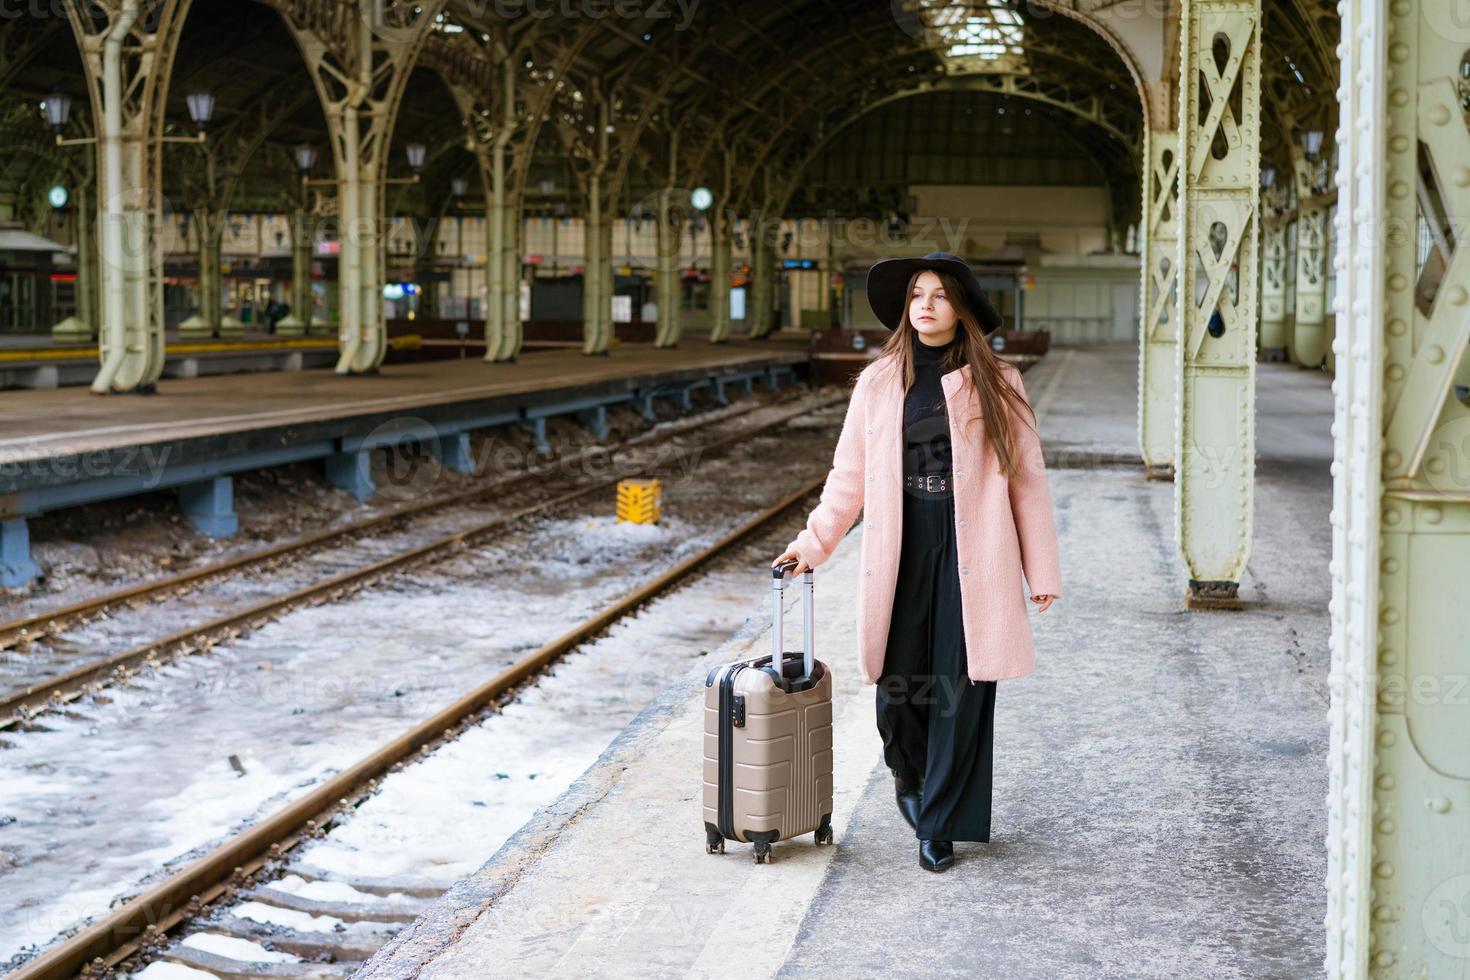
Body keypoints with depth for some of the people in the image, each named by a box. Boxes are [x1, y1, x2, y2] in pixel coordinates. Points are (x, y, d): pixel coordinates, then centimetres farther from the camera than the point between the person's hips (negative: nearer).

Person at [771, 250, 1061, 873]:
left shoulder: (995, 384, 3)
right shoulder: (879, 384, 8)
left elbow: (1026, 477, 3)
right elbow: (849, 476, 12)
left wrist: (1042, 569, 1)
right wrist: (813, 542, 4)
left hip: (971, 556, -2)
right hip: (901, 552, 2)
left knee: (960, 689, -2)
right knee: (898, 683, 2)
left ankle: (939, 825, 11)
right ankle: (909, 774, 35)